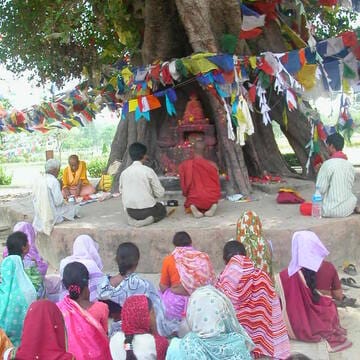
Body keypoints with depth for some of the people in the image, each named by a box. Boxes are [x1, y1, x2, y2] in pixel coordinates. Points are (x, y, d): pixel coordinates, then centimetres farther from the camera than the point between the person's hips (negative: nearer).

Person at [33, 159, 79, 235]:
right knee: (74, 209, 14)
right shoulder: (54, 181, -18)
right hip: (52, 214, -8)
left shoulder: (39, 180, 3)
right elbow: (58, 201, -20)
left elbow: (34, 199, 10)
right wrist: (64, 201, 3)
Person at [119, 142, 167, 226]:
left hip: (130, 212, 5)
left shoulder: (124, 173, 1)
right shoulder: (148, 171, -11)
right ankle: (148, 219, 5)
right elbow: (160, 193, -8)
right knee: (162, 209, 27)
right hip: (147, 210, -5)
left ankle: (133, 219, 16)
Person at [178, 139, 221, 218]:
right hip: (211, 199, 1)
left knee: (188, 204, 32)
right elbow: (217, 184, 6)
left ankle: (192, 207, -5)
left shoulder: (184, 165, -5)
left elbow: (183, 185, 2)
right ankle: (213, 206, -3)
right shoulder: (212, 165, -3)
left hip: (193, 199, -1)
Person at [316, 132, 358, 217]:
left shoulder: (327, 164, -19)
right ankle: (353, 207, 9)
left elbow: (320, 189, -16)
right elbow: (350, 187, 9)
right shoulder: (349, 165, 1)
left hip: (331, 210, -8)